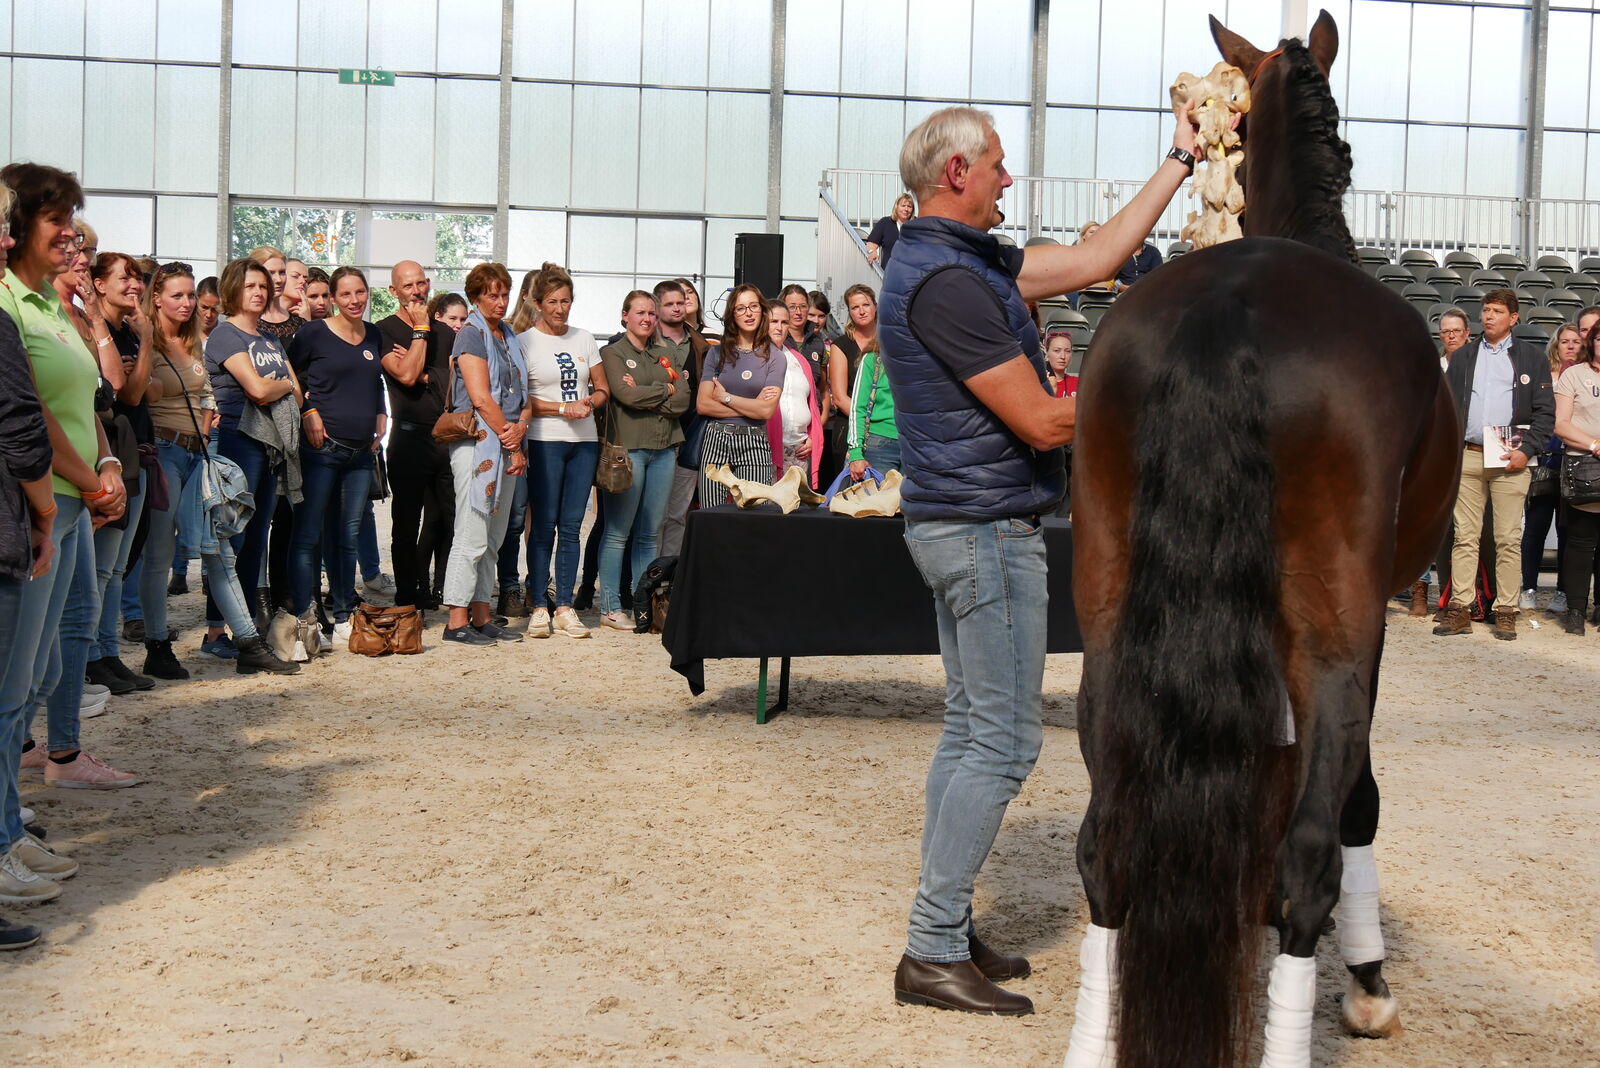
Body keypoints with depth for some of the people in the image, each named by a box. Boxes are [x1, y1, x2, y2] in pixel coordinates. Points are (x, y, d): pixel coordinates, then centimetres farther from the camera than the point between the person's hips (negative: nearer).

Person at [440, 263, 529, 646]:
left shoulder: (510, 336, 18)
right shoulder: (471, 334, -5)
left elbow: (524, 394, 16)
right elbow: (480, 398, -13)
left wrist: (520, 427, -5)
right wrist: (513, 446, -11)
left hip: (507, 445, 8)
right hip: (477, 443, -8)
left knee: (493, 538, 10)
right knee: (472, 537, -9)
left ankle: (481, 616, 15)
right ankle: (457, 622, -5)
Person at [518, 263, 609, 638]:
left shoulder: (584, 339, 14)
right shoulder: (524, 341, 0)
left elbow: (603, 389, 17)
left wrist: (589, 404, -5)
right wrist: (563, 408, -13)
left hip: (585, 442, 4)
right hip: (545, 441, -4)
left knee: (571, 526, 4)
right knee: (544, 525, -4)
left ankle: (565, 607, 8)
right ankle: (539, 606, 2)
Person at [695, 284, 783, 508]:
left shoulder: (774, 357, 4)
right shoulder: (718, 353, 9)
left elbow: (767, 410, -7)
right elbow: (702, 405, 0)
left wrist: (725, 397, -1)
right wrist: (750, 407, -4)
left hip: (753, 445, -2)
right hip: (715, 441, 2)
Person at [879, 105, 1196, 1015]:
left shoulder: (964, 260, 13)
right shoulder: (948, 281, -20)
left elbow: (1094, 259, 16)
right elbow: (1043, 423, -19)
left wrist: (1179, 163, 20)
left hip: (961, 524, 11)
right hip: (989, 529, -11)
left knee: (973, 730, 13)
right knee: (1004, 741, -6)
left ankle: (945, 933, 20)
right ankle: (933, 952, -1)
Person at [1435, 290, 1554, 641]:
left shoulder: (1532, 359, 8)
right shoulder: (1463, 358, 16)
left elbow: (1545, 412, 4)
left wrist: (1526, 450, -9)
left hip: (1510, 460, -2)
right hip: (1468, 457, 2)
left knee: (1509, 539, -2)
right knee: (1465, 537, 0)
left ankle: (1506, 613, 2)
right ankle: (1460, 610, 1)